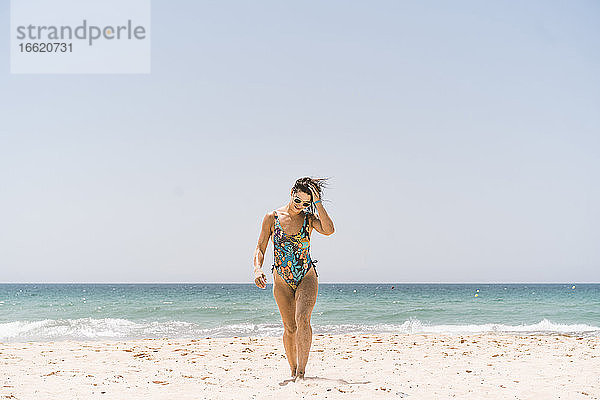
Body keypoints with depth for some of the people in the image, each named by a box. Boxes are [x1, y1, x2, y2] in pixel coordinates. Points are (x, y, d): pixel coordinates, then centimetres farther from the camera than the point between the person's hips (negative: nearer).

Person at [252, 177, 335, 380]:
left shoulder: (309, 218, -1)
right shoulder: (272, 218, -2)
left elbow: (328, 230, -21)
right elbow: (260, 248, 0)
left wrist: (317, 202, -18)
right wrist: (257, 269, -18)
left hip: (306, 278, -1)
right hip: (282, 281, 1)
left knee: (302, 320, -21)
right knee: (290, 328, 2)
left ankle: (301, 370, -20)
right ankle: (293, 369, 20)